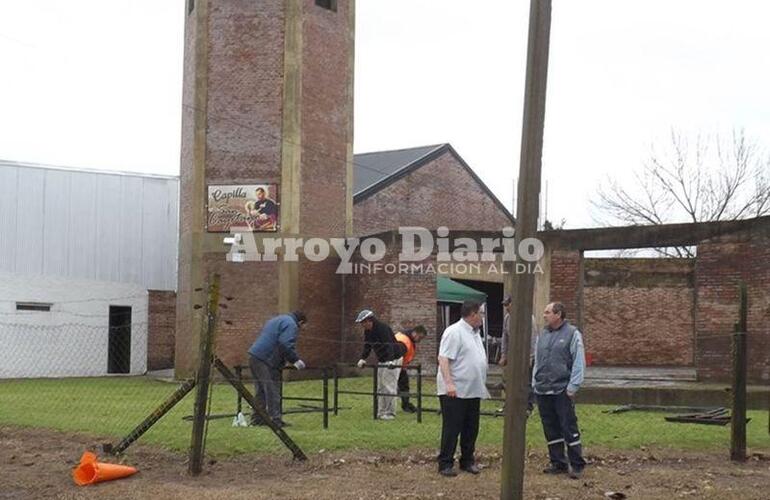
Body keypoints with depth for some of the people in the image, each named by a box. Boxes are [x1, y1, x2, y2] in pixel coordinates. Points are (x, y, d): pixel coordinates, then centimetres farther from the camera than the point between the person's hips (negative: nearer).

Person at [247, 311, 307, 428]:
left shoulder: (277, 320, 27)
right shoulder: (291, 325, -5)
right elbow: (285, 344, -19)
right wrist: (295, 360, -10)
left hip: (254, 356, 10)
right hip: (266, 361, -10)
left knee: (261, 391, 15)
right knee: (272, 391, -7)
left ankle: (258, 418, 19)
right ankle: (275, 419, -7)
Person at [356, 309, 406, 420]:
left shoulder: (382, 328, -24)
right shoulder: (367, 331, 4)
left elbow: (389, 345, -34)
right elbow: (367, 346, 10)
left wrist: (391, 362, -44)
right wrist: (363, 359, -4)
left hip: (393, 360, -9)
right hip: (382, 360, 9)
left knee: (389, 387, -10)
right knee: (380, 387, 7)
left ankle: (390, 413, -4)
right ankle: (381, 412, 12)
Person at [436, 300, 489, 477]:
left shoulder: (474, 333, 17)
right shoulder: (454, 332, -13)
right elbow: (443, 358, -21)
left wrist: (482, 385, 21)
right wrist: (449, 383, -29)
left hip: (473, 391, 9)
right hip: (455, 392, -9)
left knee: (471, 429, 13)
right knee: (451, 429, -3)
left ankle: (467, 461, 23)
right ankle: (445, 464, 4)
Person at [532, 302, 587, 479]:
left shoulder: (572, 334, -4)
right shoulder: (543, 335, 14)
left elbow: (579, 363, -7)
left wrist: (572, 387, -12)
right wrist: (535, 383, 12)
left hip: (562, 390, -6)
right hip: (542, 391, 6)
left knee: (569, 428, -4)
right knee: (551, 429, 10)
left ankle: (576, 465, 4)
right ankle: (557, 463, 19)